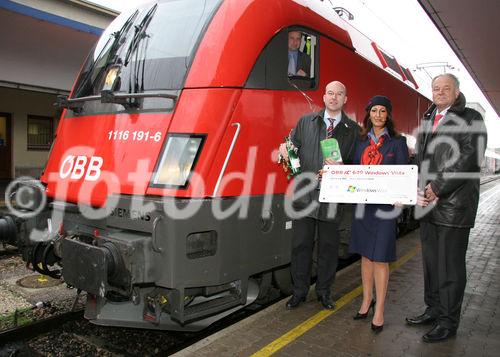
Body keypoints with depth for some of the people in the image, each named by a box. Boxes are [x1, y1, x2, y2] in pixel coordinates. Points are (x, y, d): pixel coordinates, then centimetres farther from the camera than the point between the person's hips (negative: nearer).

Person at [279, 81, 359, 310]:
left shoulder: (352, 130, 6)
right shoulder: (306, 122, 9)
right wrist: (285, 150, -10)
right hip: (305, 194, 1)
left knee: (329, 246, 10)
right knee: (301, 244, 7)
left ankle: (324, 291, 28)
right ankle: (299, 291, 23)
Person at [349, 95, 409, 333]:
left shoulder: (397, 141, 0)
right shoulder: (361, 141, 11)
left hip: (385, 205, -4)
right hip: (362, 203, 4)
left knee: (380, 257, -2)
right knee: (365, 254, 12)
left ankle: (379, 311, 8)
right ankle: (366, 301, 26)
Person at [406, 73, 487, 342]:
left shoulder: (470, 119, -3)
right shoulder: (427, 121, 17)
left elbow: (469, 160, -14)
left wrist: (437, 187, -15)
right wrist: (420, 191, -1)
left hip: (454, 204, -6)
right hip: (428, 203, 7)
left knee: (450, 265, 1)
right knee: (430, 261, 15)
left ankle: (448, 322, 14)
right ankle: (433, 310, 30)